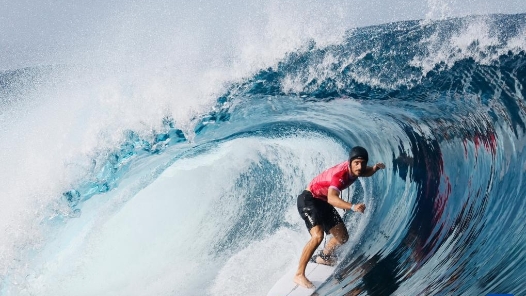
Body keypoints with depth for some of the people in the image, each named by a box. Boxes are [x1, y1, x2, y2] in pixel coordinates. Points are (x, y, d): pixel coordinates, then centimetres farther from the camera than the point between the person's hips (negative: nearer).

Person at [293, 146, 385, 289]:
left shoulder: (354, 169, -8)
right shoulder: (340, 174, -32)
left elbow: (366, 172, 18)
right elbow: (332, 198, -48)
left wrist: (375, 168, -6)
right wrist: (353, 207, -63)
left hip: (323, 202, 9)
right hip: (308, 200, -9)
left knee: (342, 237, 13)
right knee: (317, 236, -29)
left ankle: (322, 257, 41)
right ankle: (299, 275, -21)